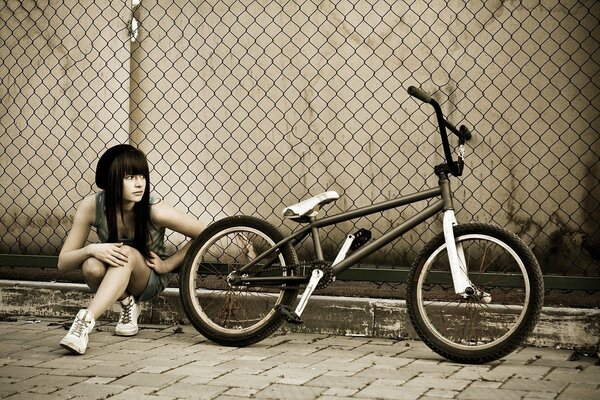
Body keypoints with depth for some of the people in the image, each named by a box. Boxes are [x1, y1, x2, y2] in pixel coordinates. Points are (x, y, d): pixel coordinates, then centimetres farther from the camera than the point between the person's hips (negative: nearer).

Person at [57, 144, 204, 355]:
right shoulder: (92, 206, -21)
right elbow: (63, 262, -17)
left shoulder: (155, 210, -27)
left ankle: (86, 321, -44)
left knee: (127, 253, -36)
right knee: (92, 266, -34)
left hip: (150, 280, -2)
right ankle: (127, 304, -6)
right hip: (114, 277, 2)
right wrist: (91, 249, -37)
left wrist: (166, 265, -17)